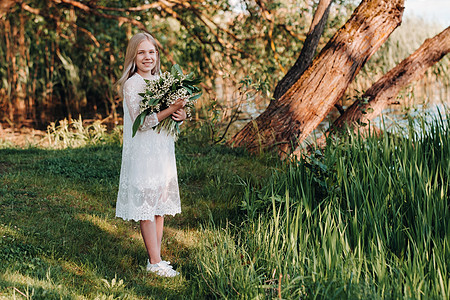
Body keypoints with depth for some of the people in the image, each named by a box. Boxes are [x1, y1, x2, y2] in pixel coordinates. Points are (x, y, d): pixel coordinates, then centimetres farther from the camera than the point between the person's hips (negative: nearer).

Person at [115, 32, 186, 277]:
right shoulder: (131, 84, -10)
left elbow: (175, 110, 15)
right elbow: (141, 122, -19)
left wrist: (181, 115, -8)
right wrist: (171, 109, -25)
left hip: (163, 152, 7)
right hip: (142, 153, -7)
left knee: (160, 207, 10)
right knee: (147, 208, -3)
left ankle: (156, 258, 18)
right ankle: (154, 263, 3)